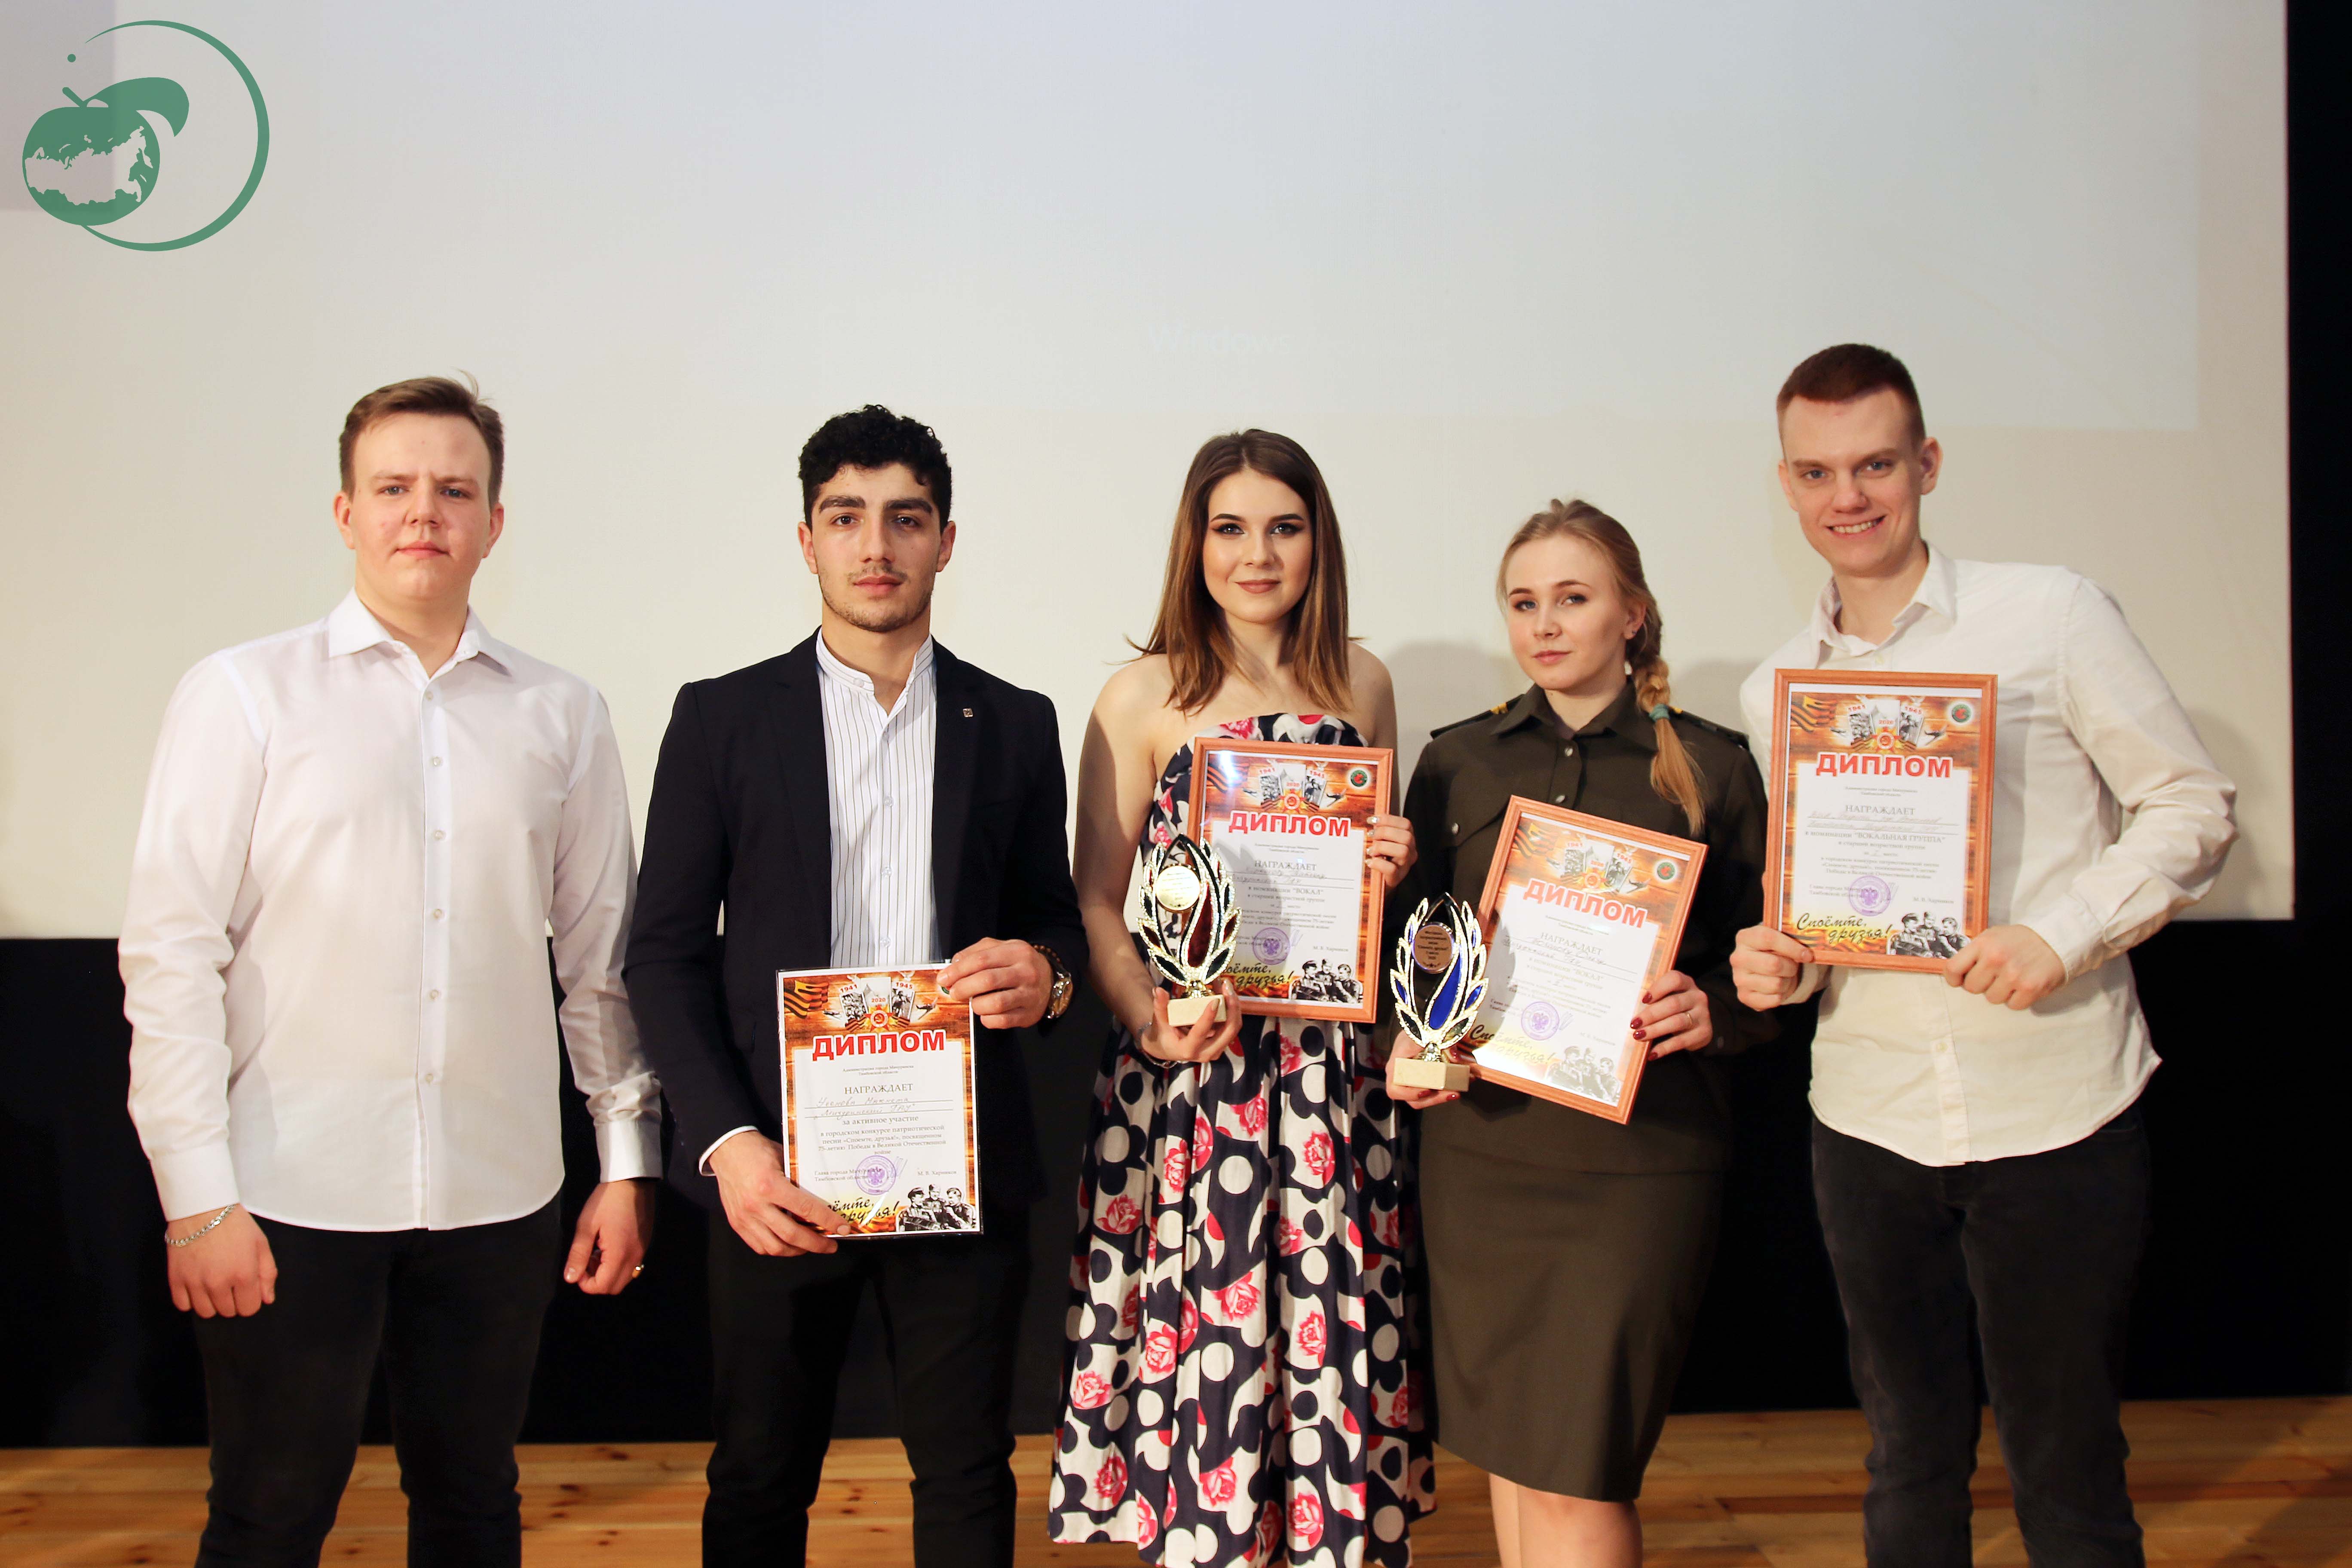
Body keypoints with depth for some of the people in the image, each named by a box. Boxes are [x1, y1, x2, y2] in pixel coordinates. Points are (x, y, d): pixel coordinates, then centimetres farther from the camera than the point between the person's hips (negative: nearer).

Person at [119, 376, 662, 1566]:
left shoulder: (562, 717, 6)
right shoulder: (242, 696, -1)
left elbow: (601, 958, 9)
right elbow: (170, 956, -4)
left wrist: (627, 1164, 8)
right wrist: (197, 1196, -8)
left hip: (496, 1199, 2)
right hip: (290, 1199, -2)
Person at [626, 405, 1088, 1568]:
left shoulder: (1015, 725, 7)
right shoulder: (722, 719, 2)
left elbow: (1053, 913, 15)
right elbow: (665, 953, 0)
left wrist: (1045, 971, -10)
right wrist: (727, 1143, -12)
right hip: (775, 1168, -1)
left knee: (966, 1473, 10)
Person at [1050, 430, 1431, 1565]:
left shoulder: (1361, 684, 9)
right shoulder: (1143, 696, -1)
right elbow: (1095, 901, 0)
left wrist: (1392, 868, -3)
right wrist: (1153, 1023, -17)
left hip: (1331, 1069, 3)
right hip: (1190, 1069, -3)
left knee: (1336, 1328, 7)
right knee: (1204, 1343, 1)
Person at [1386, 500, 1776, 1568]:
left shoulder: (1710, 766, 2)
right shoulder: (1457, 761, 8)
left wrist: (1713, 1011, -16)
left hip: (1638, 1158, -3)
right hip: (1481, 1146, 3)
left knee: (1578, 1478, -5)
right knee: (1507, 1450, 13)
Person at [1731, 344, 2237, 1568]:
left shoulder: (2049, 615, -4)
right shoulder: (1774, 692, 8)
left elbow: (2193, 809, -3)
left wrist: (2061, 931, -18)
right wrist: (1777, 965, -7)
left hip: (2056, 1112, -3)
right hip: (1868, 1121, 4)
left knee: (2065, 1466, 6)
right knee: (1909, 1456, 15)